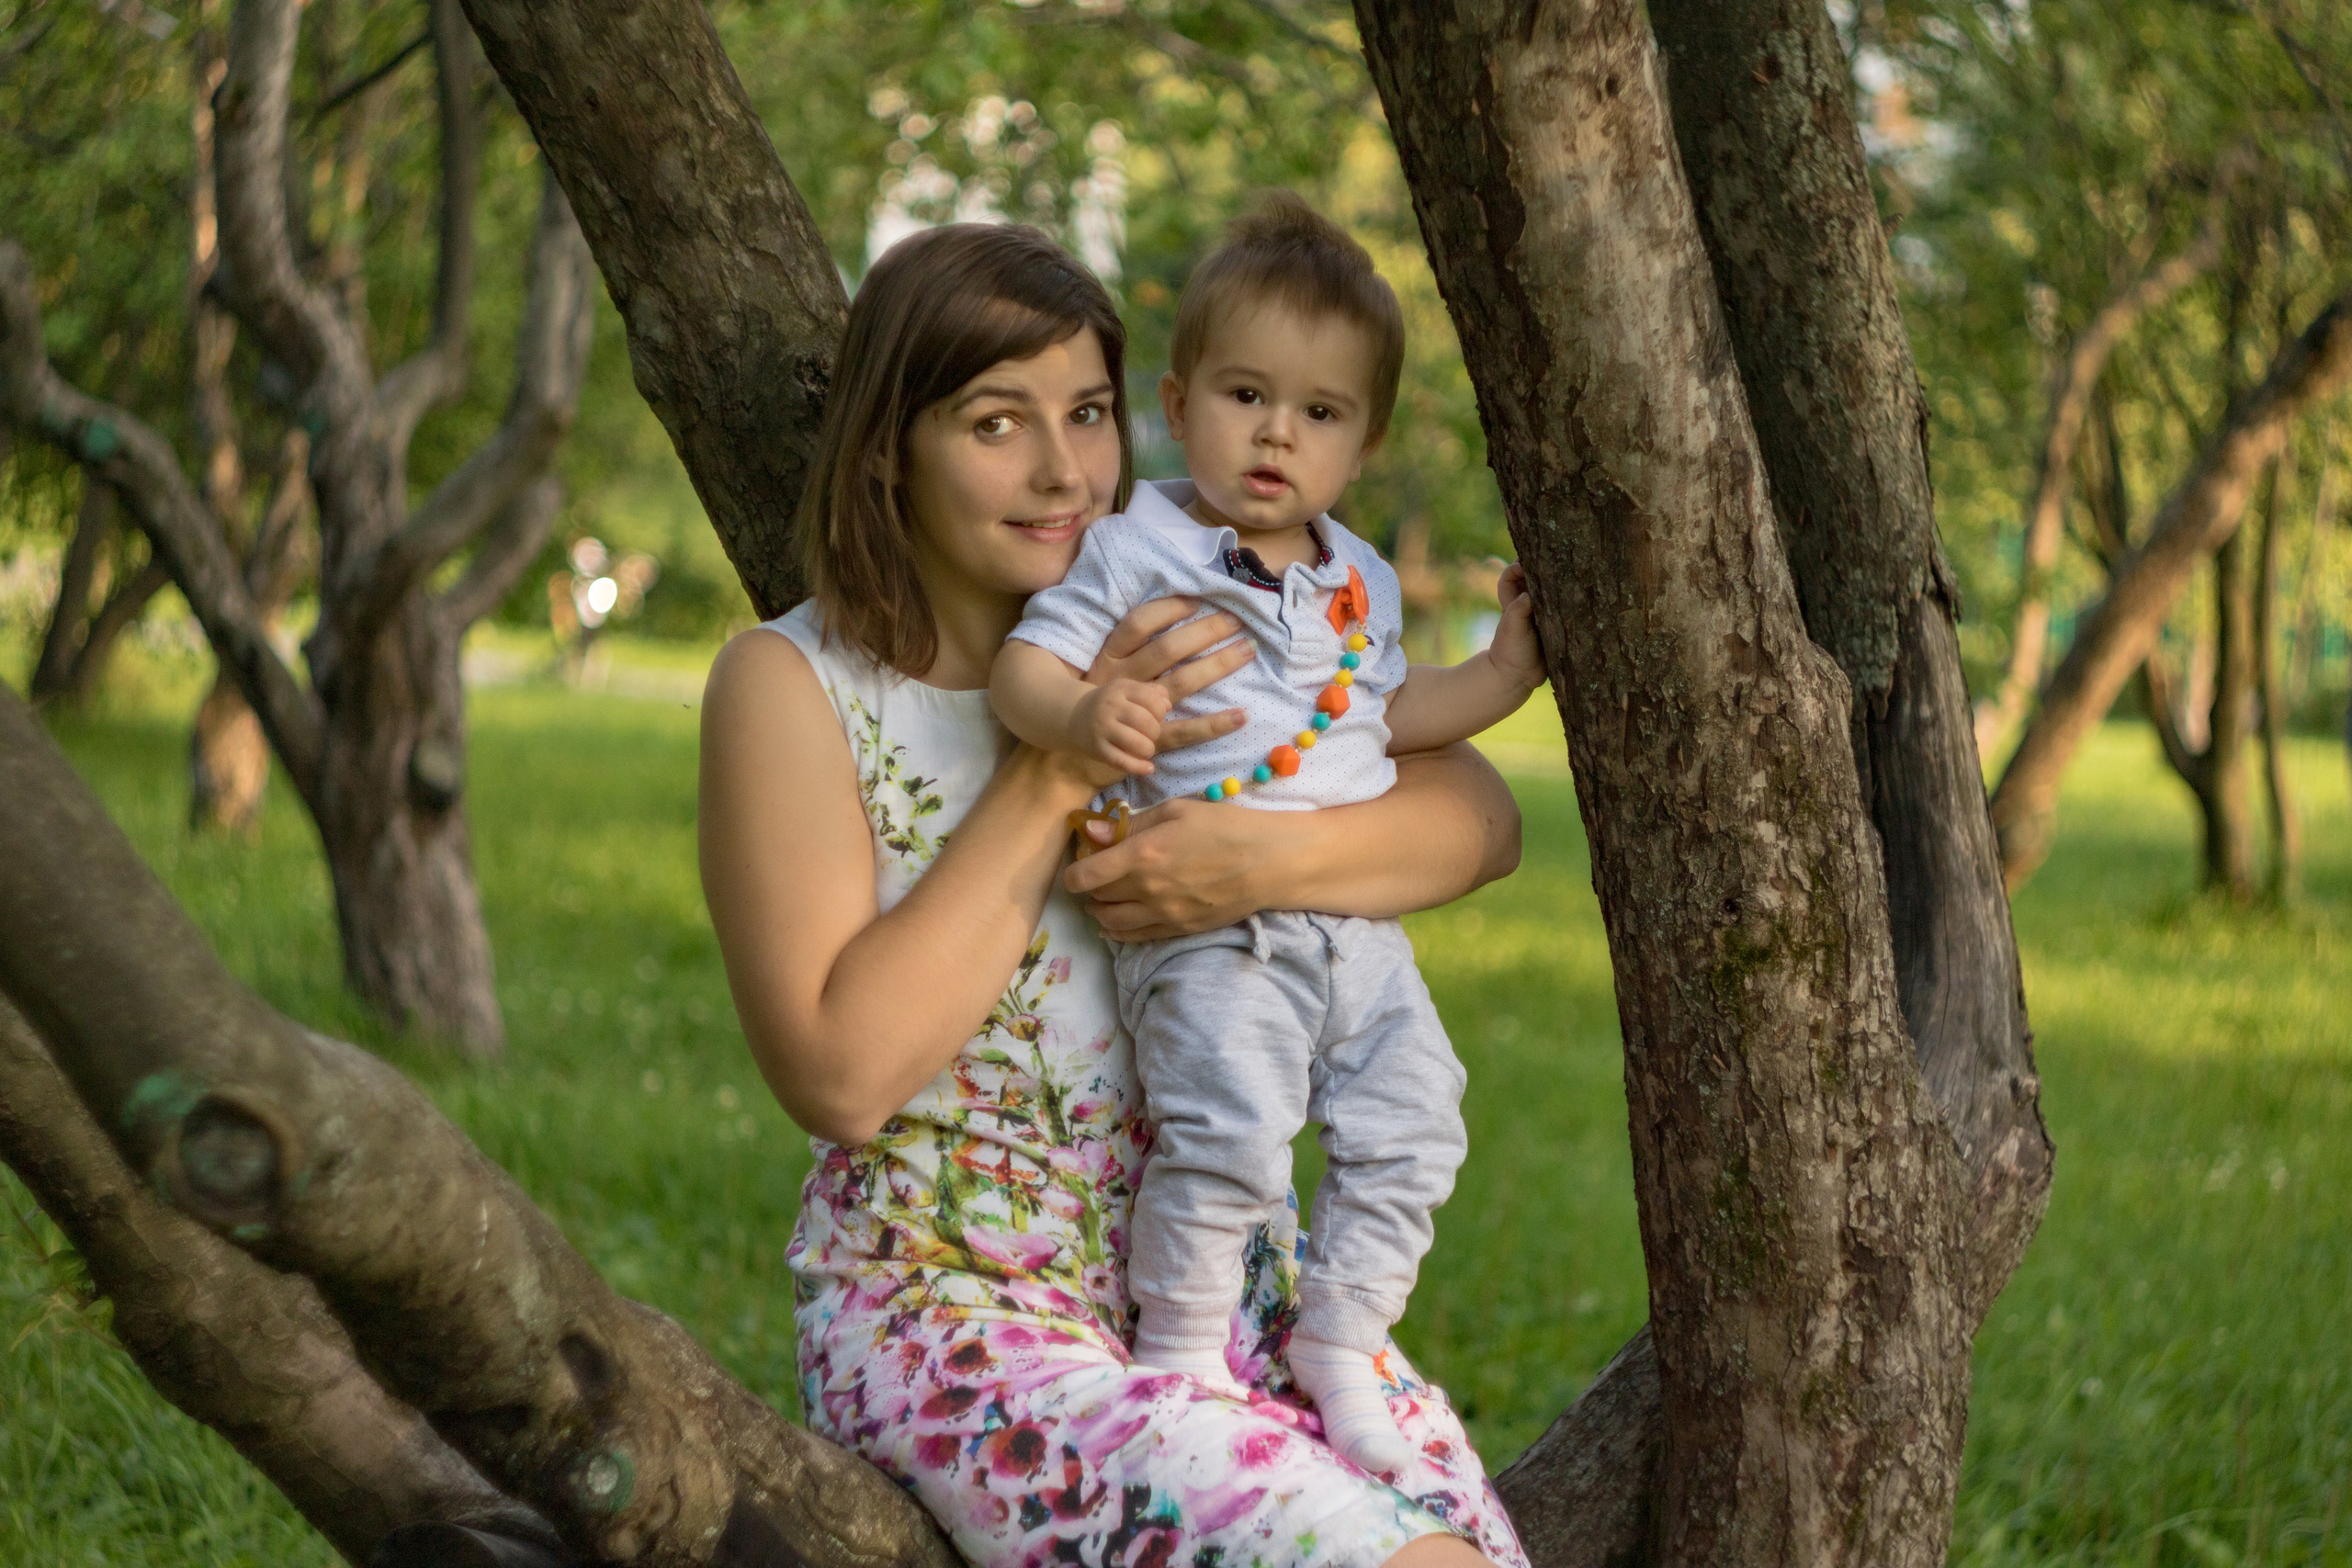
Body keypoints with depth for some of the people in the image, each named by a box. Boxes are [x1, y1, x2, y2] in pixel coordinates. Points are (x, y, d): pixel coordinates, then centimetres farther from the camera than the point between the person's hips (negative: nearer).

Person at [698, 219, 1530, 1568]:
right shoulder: (793, 687, -6)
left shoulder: (1182, 638, 6)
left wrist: (1268, 862, -21)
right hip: (950, 1301, -4)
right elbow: (843, 1076, -17)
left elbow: (1482, 817, -1)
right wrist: (1060, 766, -18)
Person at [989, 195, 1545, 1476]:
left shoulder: (1360, 581, 15)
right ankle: (1178, 1341, 2)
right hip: (1210, 922, -6)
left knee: (1410, 1124, 3)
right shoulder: (1139, 551, -4)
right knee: (1228, 1129, -20)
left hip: (1356, 920, 6)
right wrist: (1083, 717, -31)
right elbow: (1025, 665, -10)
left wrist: (1502, 671, 17)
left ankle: (1338, 1343, 21)